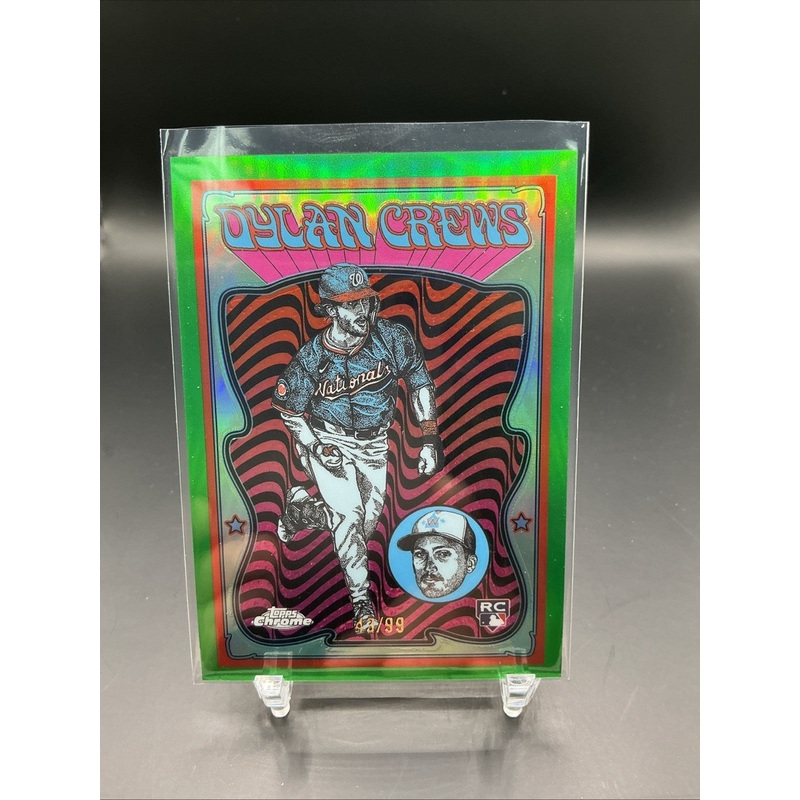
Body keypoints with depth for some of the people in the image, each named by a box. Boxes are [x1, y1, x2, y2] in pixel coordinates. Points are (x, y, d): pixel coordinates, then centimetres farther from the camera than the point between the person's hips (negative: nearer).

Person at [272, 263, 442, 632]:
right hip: (329, 441, -3)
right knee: (348, 515, -14)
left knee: (367, 523, 8)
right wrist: (313, 447, -15)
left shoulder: (391, 336, -17)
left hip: (373, 444, 3)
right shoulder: (310, 359, -18)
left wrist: (430, 438, -9)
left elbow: (420, 380, -5)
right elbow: (288, 407, -3)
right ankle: (361, 600, 10)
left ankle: (299, 508, 35)